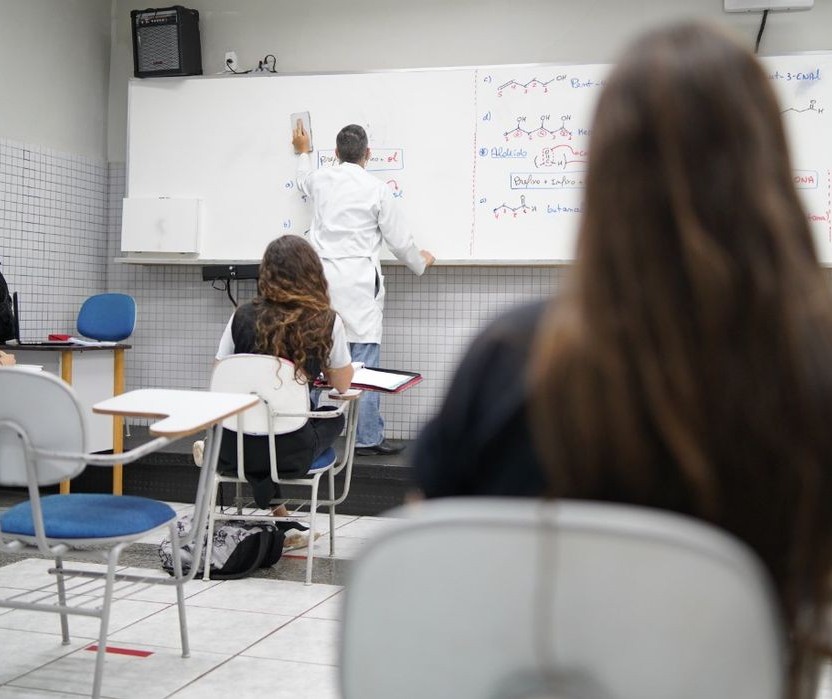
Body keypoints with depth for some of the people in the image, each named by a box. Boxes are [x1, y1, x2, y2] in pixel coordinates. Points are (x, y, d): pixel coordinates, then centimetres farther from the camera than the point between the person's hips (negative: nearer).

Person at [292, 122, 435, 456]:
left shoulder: (320, 180, 8)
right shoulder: (377, 189, -4)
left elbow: (304, 181, 35)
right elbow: (399, 240, 3)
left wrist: (303, 152, 55)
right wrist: (420, 262, 22)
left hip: (322, 278, 5)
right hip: (358, 282, -4)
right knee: (364, 362, -1)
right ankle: (367, 438, 1)